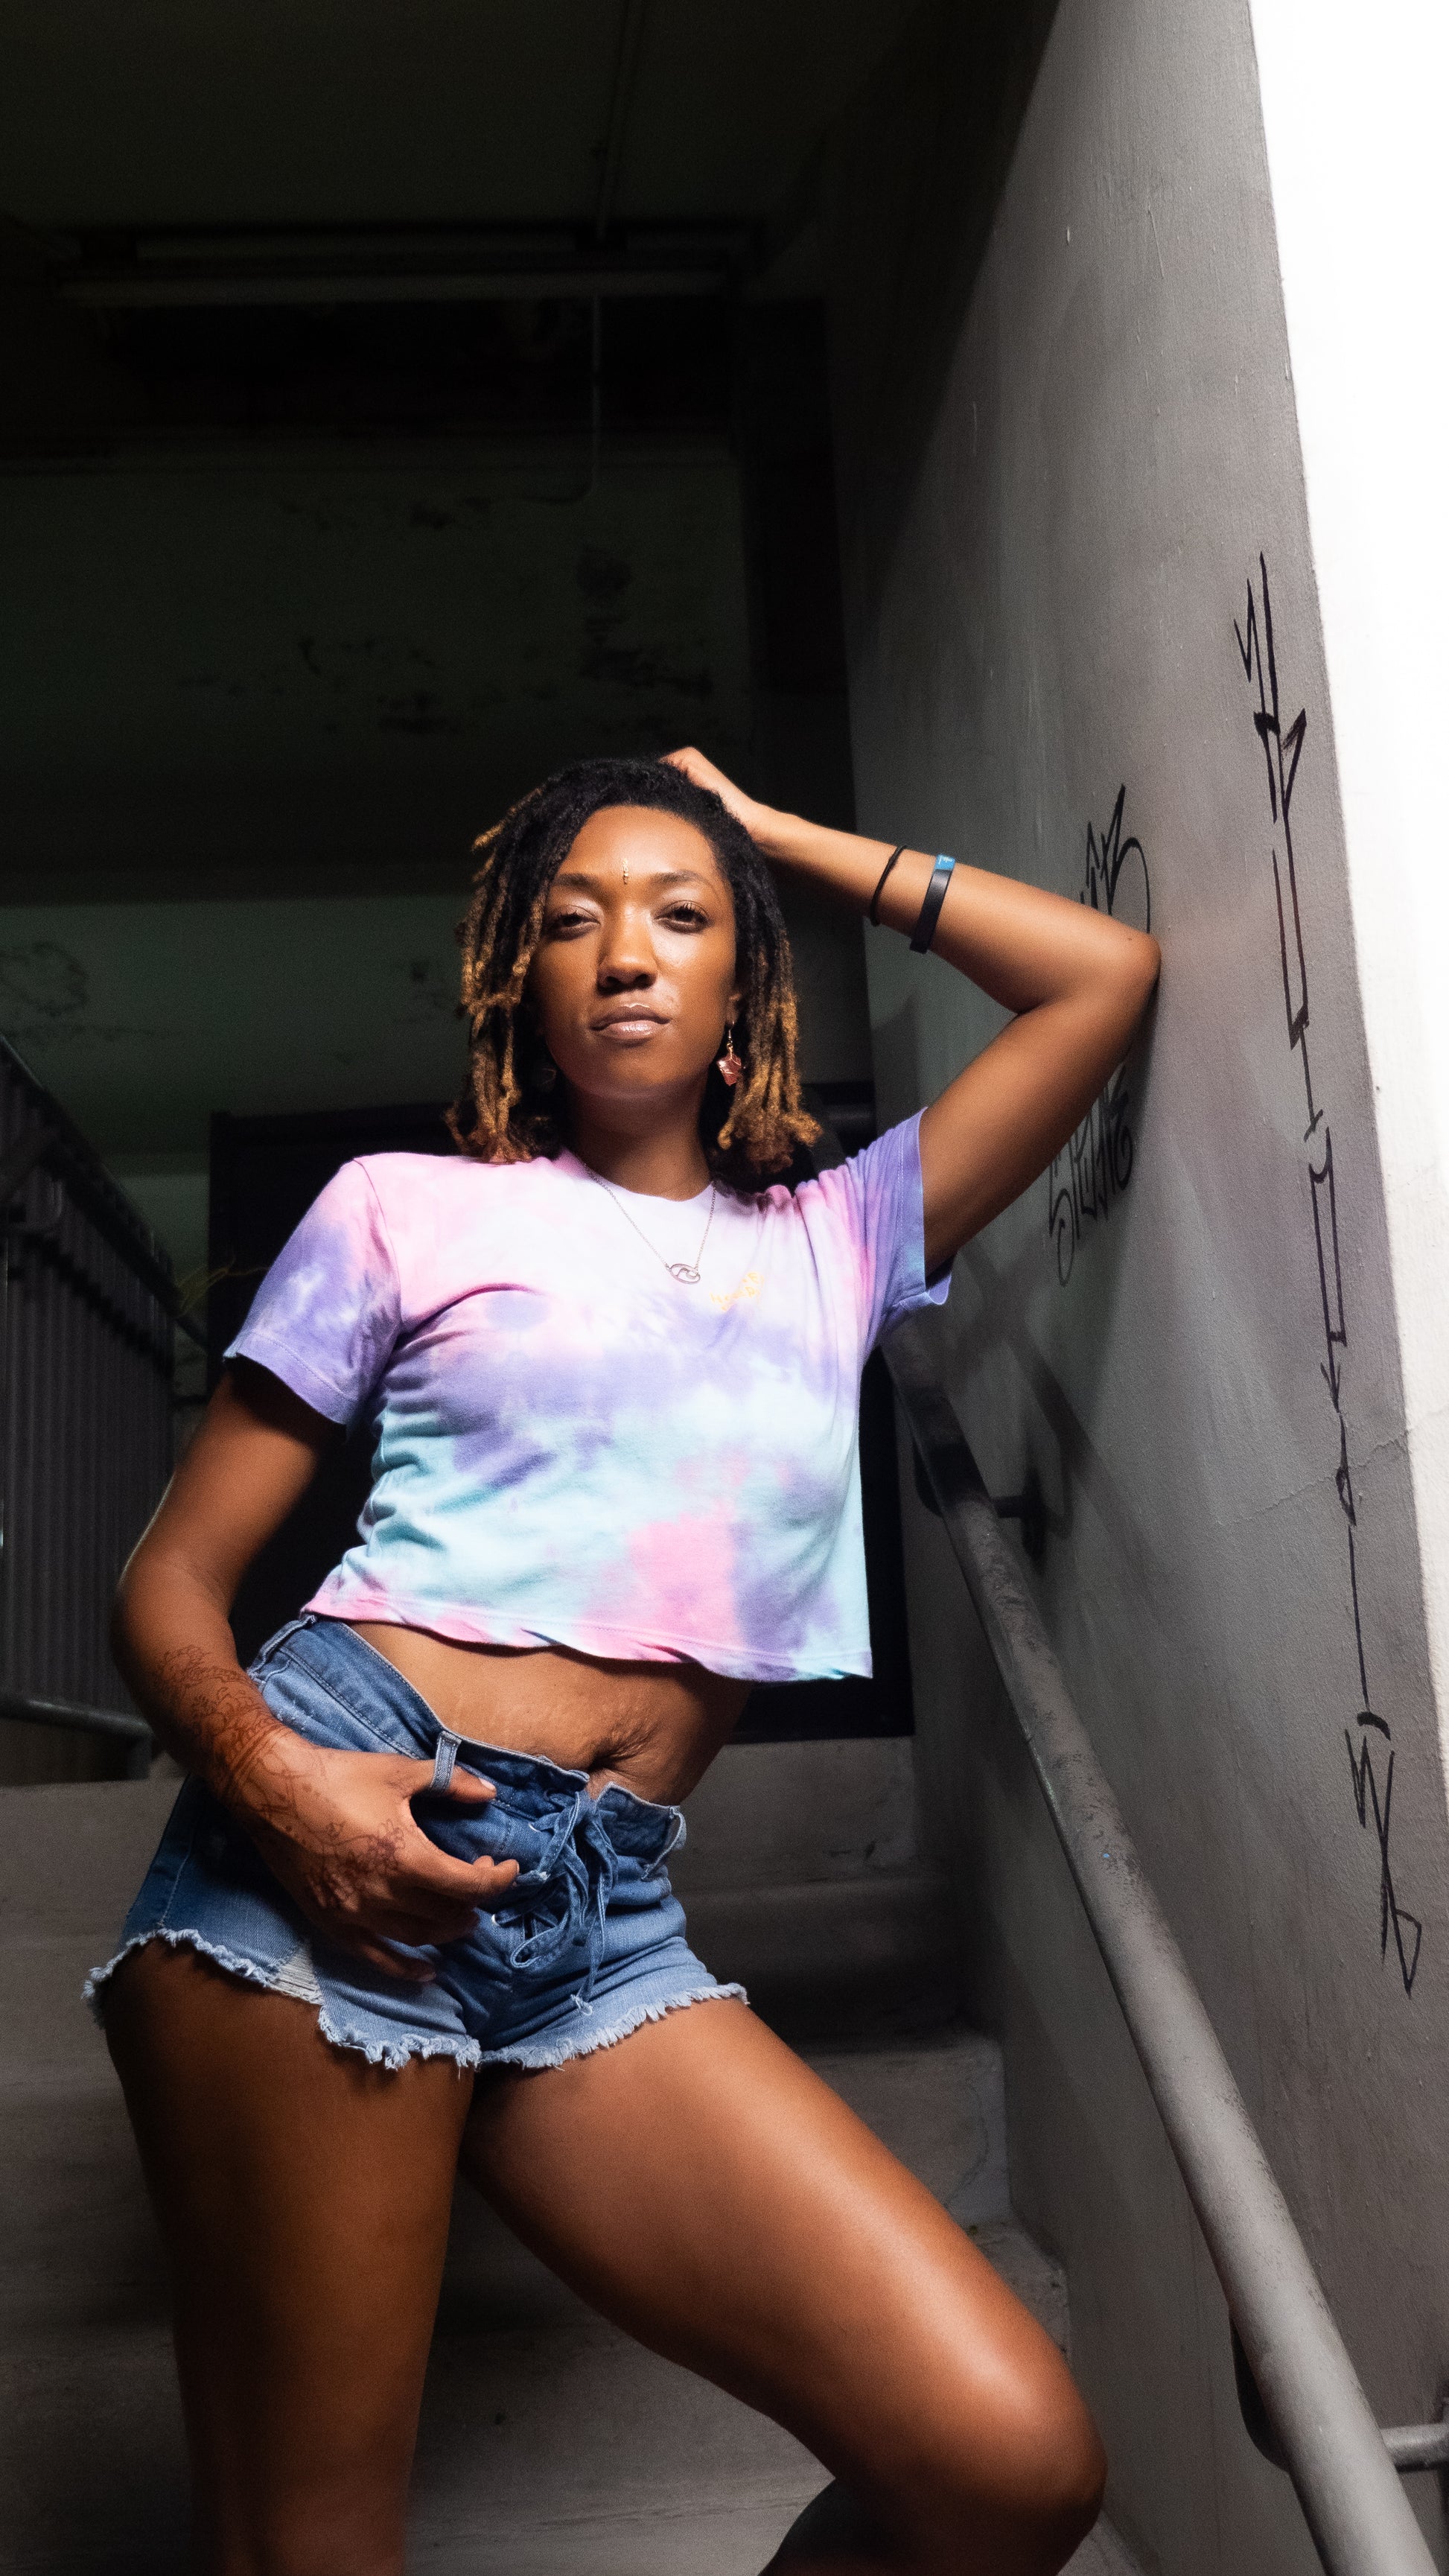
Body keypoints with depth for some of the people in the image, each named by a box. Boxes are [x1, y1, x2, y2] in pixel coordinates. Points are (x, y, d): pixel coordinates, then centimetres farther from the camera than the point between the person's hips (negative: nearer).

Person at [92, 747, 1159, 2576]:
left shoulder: (833, 1245, 19)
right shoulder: (408, 1209, 10)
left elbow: (1106, 974, 20)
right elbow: (171, 1582, 7)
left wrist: (778, 835, 23)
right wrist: (271, 1779, -15)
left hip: (608, 1926, 3)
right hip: (346, 1854, -2)